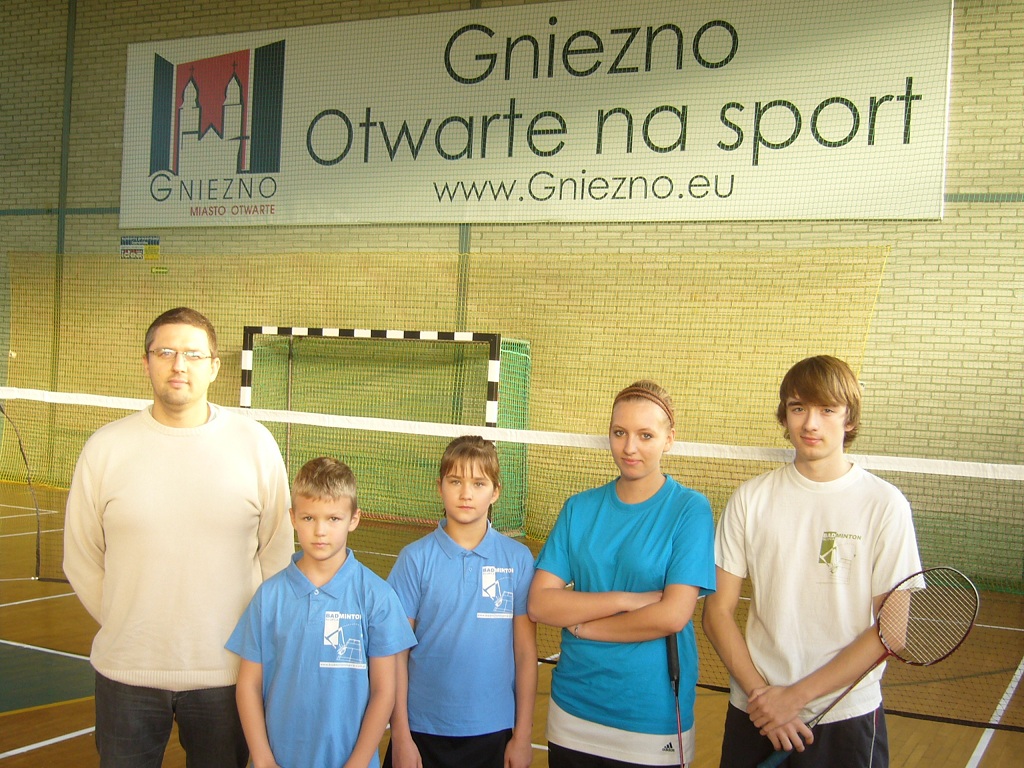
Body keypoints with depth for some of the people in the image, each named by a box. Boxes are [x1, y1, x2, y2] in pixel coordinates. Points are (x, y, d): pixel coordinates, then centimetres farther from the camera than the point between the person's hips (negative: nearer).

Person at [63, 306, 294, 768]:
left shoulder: (256, 445, -3)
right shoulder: (106, 448, -2)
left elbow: (276, 553, 3)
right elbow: (81, 561, 4)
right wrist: (127, 628, 5)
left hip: (227, 673, 0)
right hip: (125, 672, 0)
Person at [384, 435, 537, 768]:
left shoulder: (518, 559, -2)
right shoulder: (415, 558, -4)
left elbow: (525, 651, 0)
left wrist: (523, 734, 1)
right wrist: (400, 735, -5)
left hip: (493, 731, 1)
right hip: (423, 731, 0)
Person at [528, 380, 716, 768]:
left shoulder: (690, 509, -8)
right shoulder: (579, 508, 3)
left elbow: (674, 614, -18)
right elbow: (539, 603, -5)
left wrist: (582, 625, -9)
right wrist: (625, 600, -16)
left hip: (653, 723, -3)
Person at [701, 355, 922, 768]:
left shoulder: (884, 504, -7)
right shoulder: (750, 498, -1)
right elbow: (717, 613, 0)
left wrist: (796, 694, -12)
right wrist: (761, 692, -12)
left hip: (846, 717, -2)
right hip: (754, 716, 2)